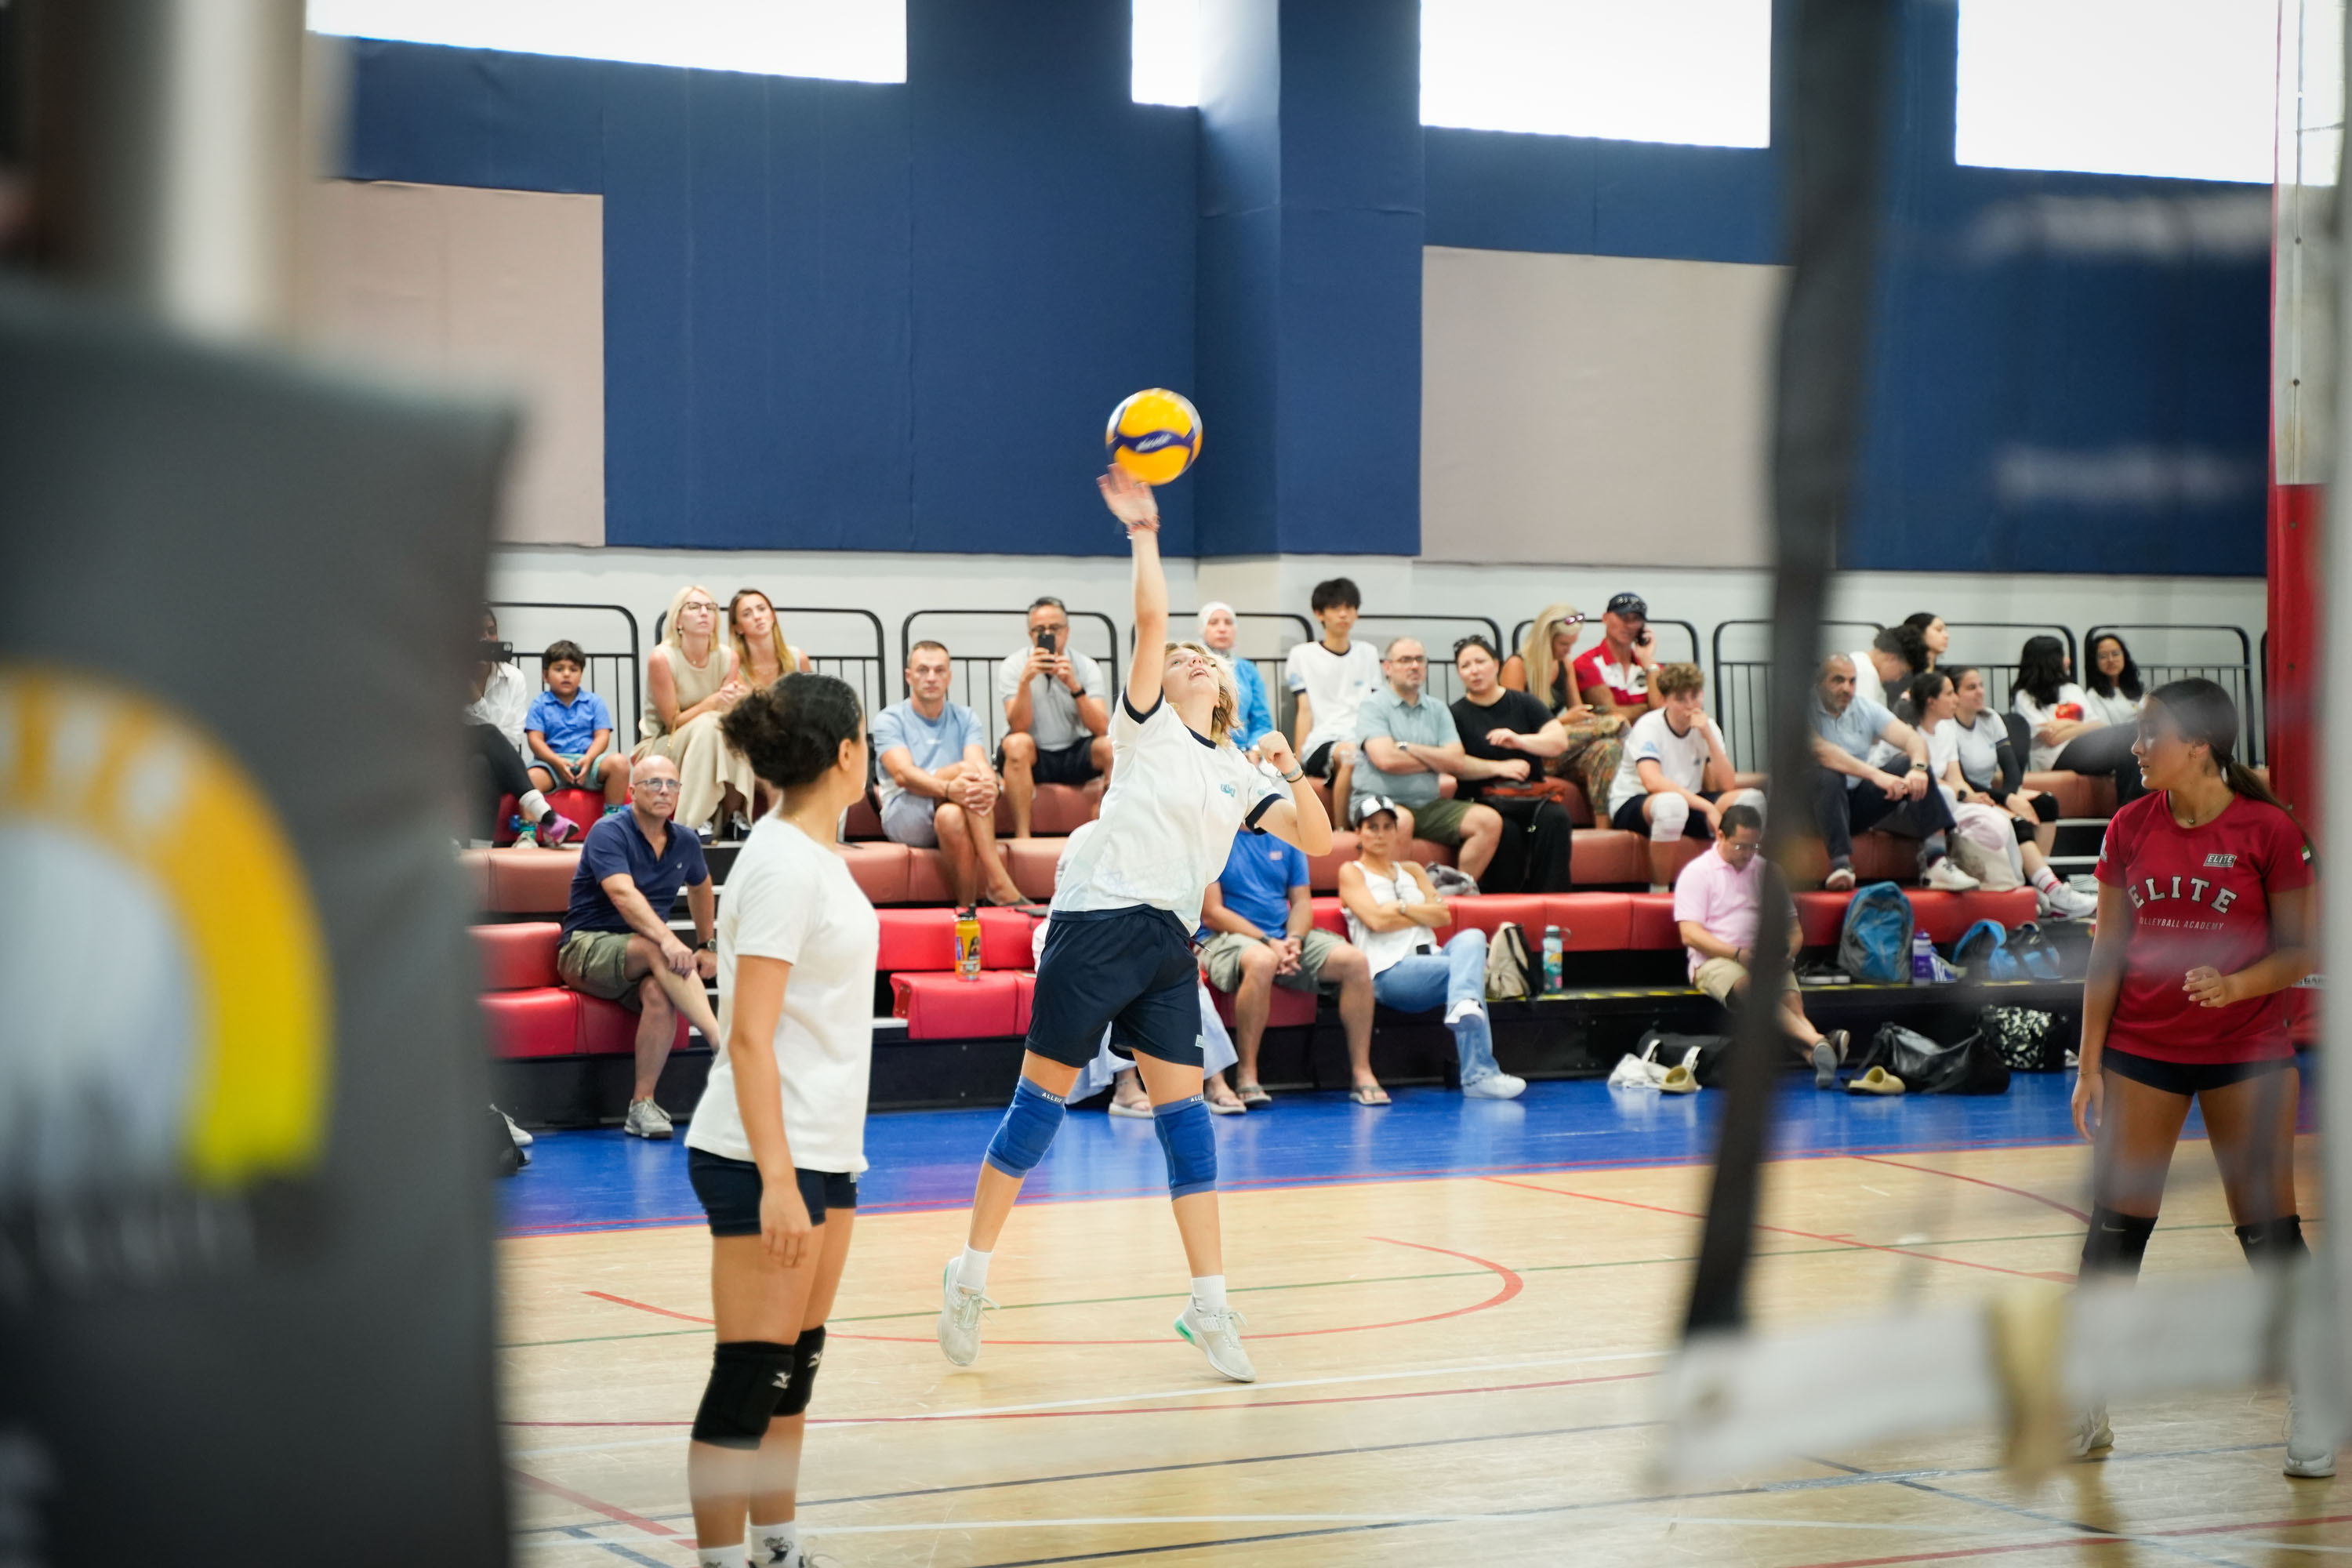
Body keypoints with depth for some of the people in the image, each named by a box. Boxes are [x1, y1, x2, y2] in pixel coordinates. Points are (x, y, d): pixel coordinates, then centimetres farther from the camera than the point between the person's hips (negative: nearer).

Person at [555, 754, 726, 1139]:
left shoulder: (685, 844, 9)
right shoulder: (609, 833, -11)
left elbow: (701, 888, 33)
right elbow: (624, 895, -28)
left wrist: (705, 945, 29)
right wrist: (668, 941, -42)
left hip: (640, 961, 5)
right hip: (587, 947, -5)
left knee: (660, 994, -33)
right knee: (658, 952, -37)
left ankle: (642, 1106, -30)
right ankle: (722, 1044, -45)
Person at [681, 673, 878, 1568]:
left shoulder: (815, 851, 12)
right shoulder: (782, 864, -17)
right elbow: (750, 1036, -20)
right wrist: (778, 1181, -25)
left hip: (824, 1151, 9)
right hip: (765, 1158, -9)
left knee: (795, 1370, 13)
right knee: (748, 1381, -6)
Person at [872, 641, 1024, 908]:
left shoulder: (965, 718, 16)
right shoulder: (890, 719, 4)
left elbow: (981, 764, -4)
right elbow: (902, 774, -14)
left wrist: (990, 786, -32)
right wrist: (948, 789, -35)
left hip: (954, 809, 3)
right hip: (904, 816, -3)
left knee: (952, 817, -37)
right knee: (965, 769, -31)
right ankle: (998, 882, -39)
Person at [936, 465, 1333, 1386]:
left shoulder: (1237, 774, 16)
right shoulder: (1148, 727, 3)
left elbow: (1318, 842, 10)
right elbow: (1151, 620, -10)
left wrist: (1291, 769, -3)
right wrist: (1142, 532, -11)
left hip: (1169, 944, 5)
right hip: (1097, 925, -5)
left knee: (1183, 1111, 0)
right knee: (1041, 1100, -1)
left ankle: (1209, 1306, 3)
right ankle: (972, 1274, 10)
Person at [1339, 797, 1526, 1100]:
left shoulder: (1412, 871, 30)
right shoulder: (1352, 872, 13)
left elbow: (1444, 916, 13)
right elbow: (1376, 920, -5)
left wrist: (1402, 907, 1)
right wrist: (1422, 914, 6)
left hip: (1431, 959, 5)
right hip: (1389, 971, -5)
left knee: (1472, 938, -31)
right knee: (1468, 968, -32)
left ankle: (1464, 1006, -61)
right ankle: (1479, 1075, -47)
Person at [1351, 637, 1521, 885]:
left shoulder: (1437, 711, 15)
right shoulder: (1373, 706, 0)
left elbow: (1457, 761, 3)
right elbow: (1386, 760, -15)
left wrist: (1408, 748, -5)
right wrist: (1438, 761, -1)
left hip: (1429, 806, 6)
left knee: (1489, 820, -12)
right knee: (1402, 821, -39)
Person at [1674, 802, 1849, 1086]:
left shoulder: (1767, 871, 19)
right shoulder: (1697, 872, 5)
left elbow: (1794, 929, 19)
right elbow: (1690, 935, -6)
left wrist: (1787, 951, -6)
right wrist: (1739, 954, -18)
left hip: (1769, 961, 5)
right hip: (1715, 961, -5)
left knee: (1792, 999, -29)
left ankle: (1817, 1056, -57)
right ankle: (1819, 1042, -59)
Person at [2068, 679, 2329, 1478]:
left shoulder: (2268, 830, -9)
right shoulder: (2129, 829, 1)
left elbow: (2302, 950, -5)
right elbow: (2108, 951, 6)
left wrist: (2237, 984, -23)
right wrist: (2089, 1063, 3)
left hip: (2247, 1052, -3)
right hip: (2141, 1051, 3)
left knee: (2269, 1227, 0)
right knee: (2115, 1224, 4)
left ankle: (2311, 1411, 12)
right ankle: (2084, 1407, 14)